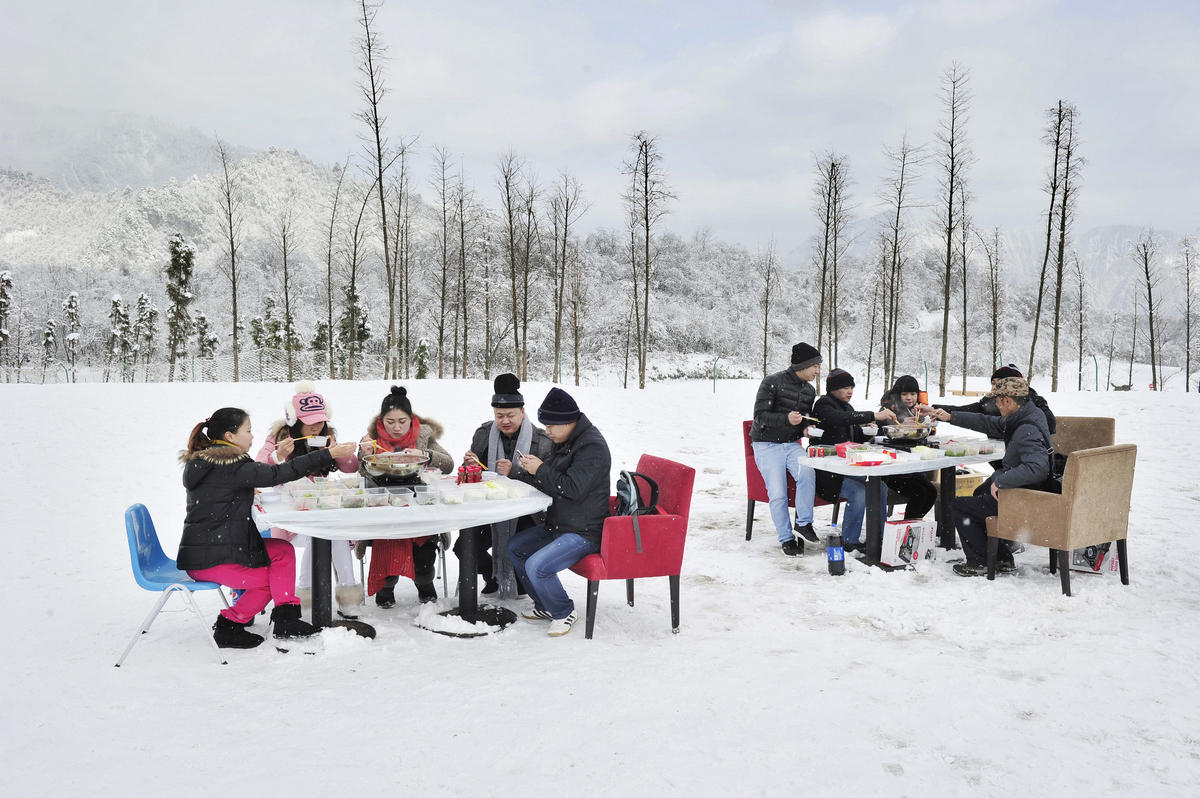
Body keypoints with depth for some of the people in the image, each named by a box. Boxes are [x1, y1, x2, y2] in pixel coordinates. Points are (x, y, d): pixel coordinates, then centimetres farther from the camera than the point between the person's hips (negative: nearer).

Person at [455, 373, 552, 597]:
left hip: (526, 513, -4)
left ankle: (519, 581, 17)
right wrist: (471, 466, -11)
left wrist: (515, 471, -25)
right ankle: (493, 577, 21)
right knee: (464, 547, -13)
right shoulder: (484, 434, 6)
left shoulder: (543, 441, -7)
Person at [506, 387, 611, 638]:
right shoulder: (564, 441, 11)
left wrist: (541, 470, -18)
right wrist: (534, 468, -1)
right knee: (515, 547, 14)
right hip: (557, 525, 11)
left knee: (537, 566, -24)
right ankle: (546, 606, 22)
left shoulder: (592, 447, -20)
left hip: (583, 533, -11)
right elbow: (552, 482, 20)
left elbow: (572, 489, -28)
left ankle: (564, 612, 2)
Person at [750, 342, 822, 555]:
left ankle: (803, 522, -13)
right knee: (777, 494, -17)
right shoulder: (772, 383, -10)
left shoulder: (810, 390, 12)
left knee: (807, 473, -27)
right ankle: (786, 538, -3)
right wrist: (786, 419, -30)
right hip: (767, 444, -5)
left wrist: (808, 428, 2)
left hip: (792, 444, 5)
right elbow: (760, 416, -15)